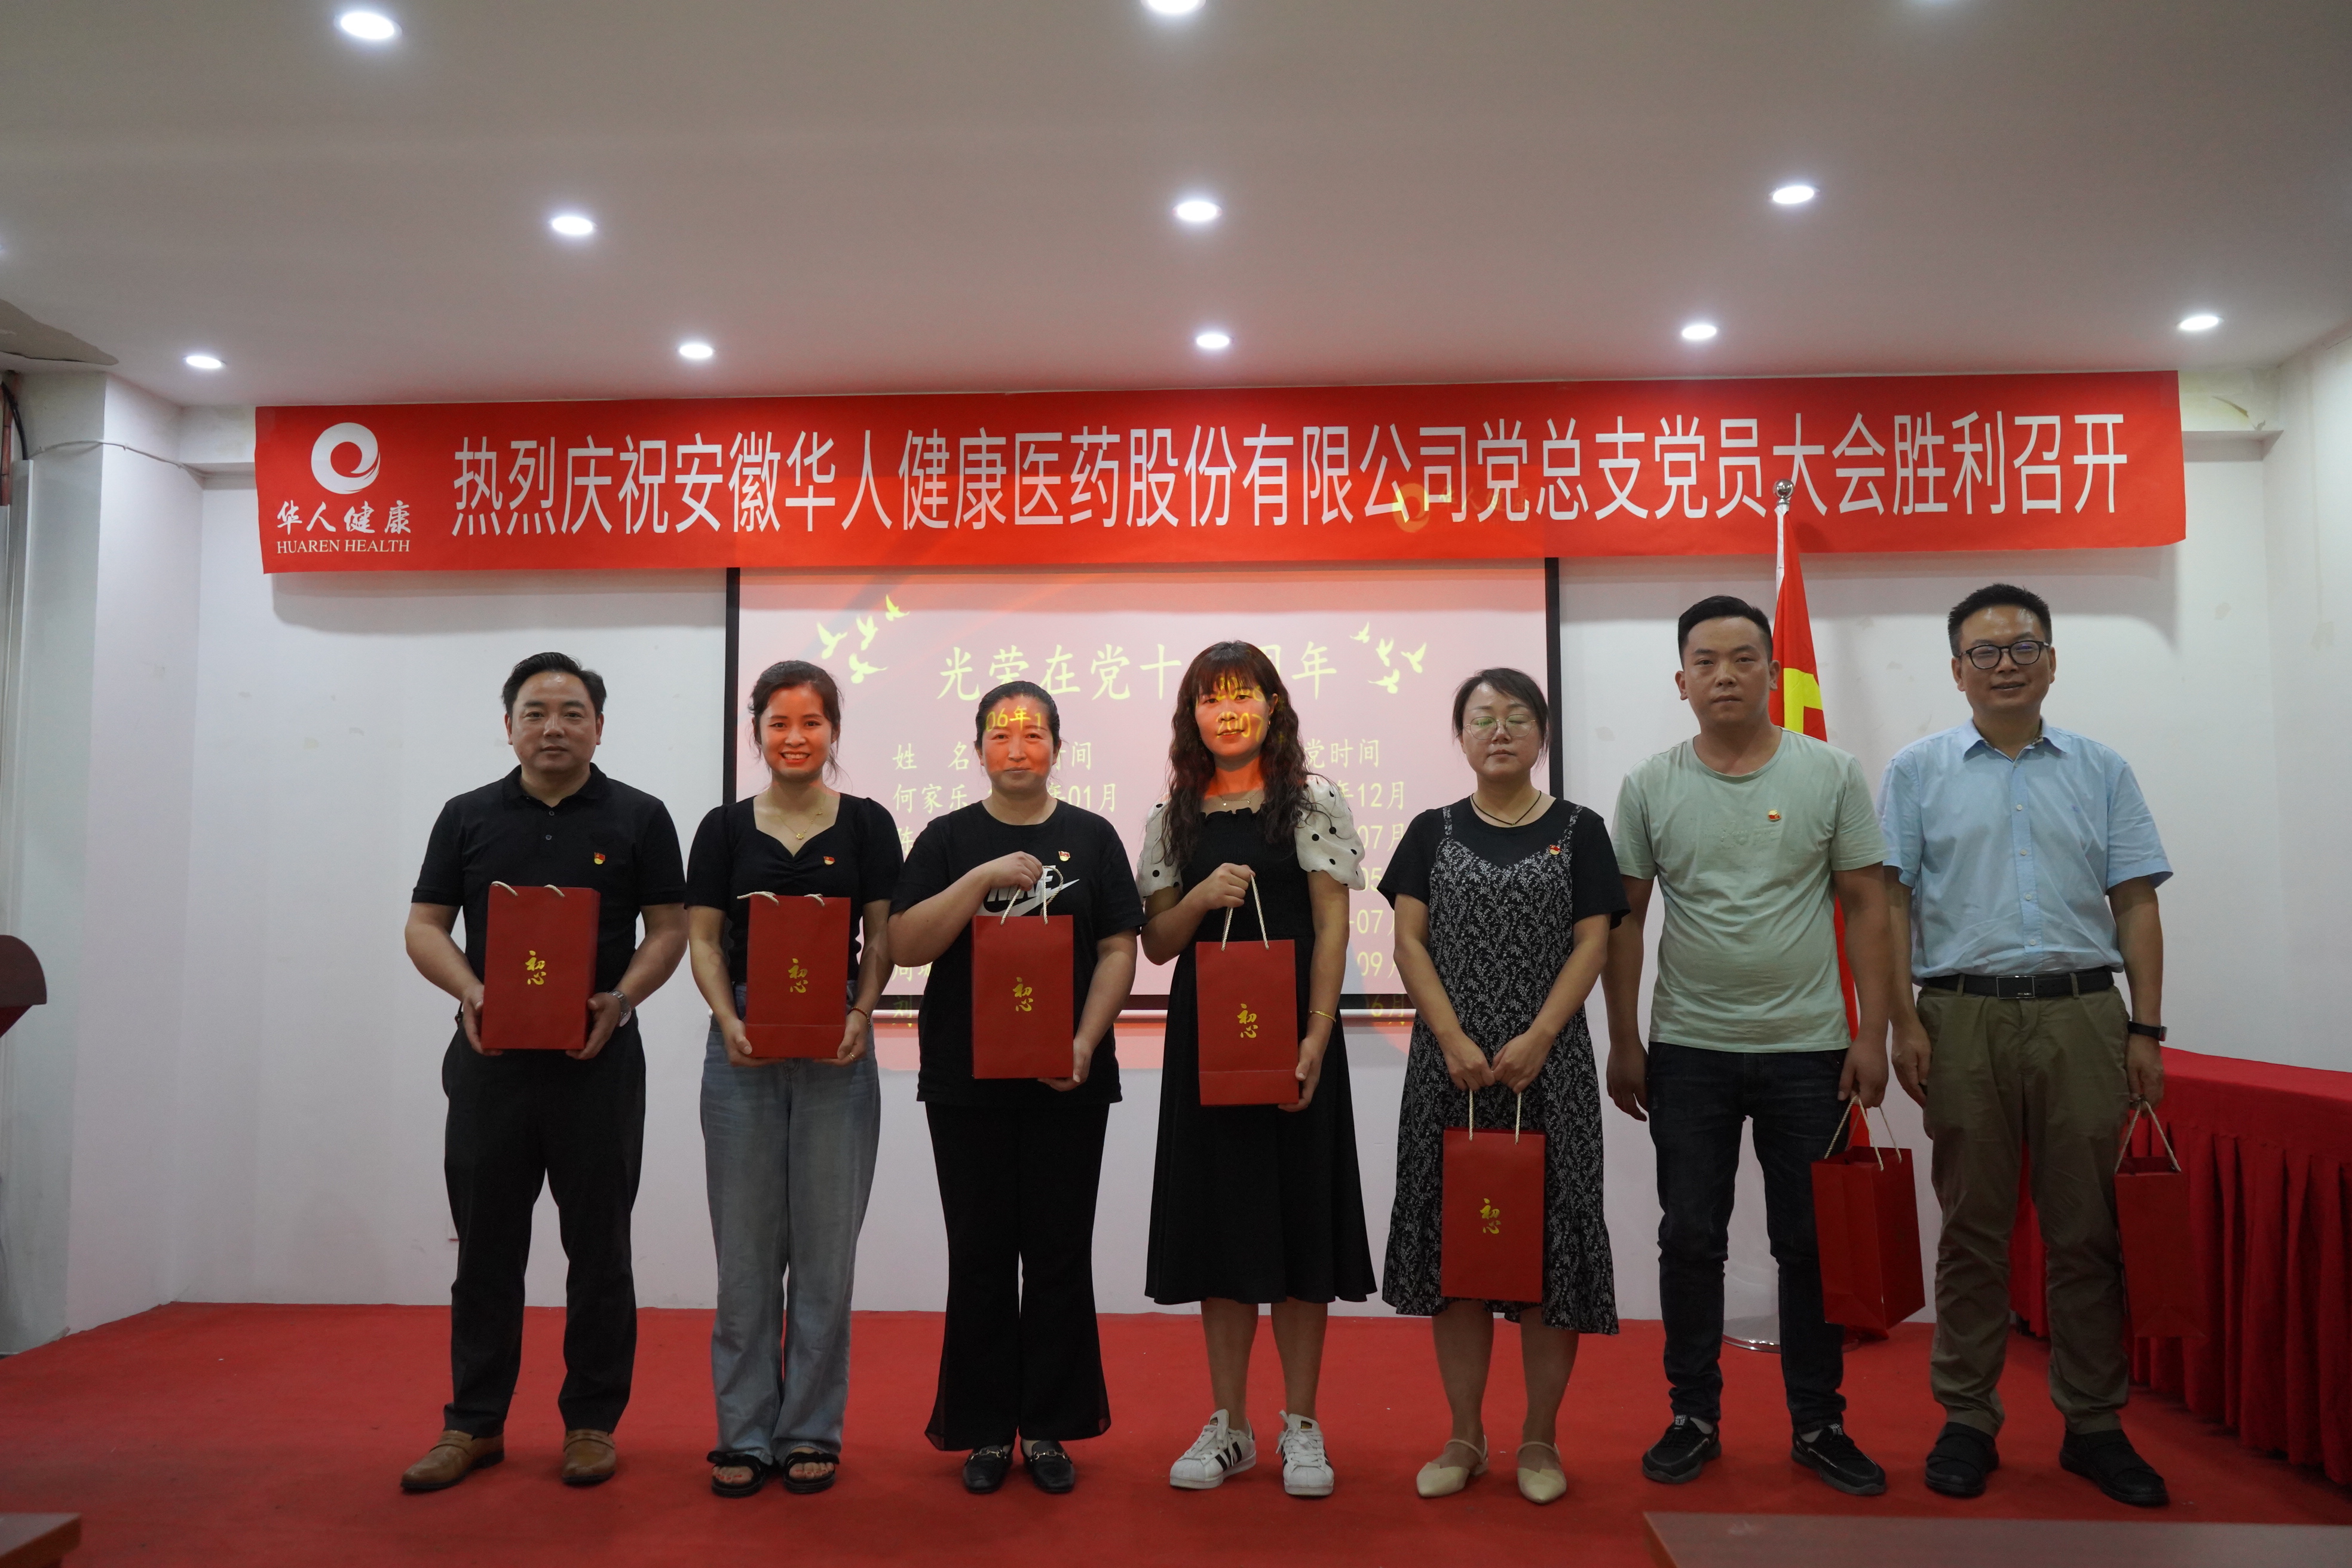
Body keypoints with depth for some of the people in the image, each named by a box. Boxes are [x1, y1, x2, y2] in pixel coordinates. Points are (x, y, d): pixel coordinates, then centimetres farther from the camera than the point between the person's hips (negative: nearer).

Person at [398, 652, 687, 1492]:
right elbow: (424, 926, 7)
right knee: (486, 1245, 9)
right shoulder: (468, 817, 9)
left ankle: (592, 1421, 17)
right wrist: (472, 993, -12)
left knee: (598, 1246, 5)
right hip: (490, 1055, 2)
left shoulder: (639, 817, 3)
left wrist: (620, 999, -16)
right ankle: (474, 1423, 21)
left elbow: (669, 927, 1)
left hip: (598, 1056, -2)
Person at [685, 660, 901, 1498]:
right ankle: (744, 1435, 18)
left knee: (825, 1245, 5)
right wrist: (729, 1022, -13)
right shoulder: (725, 827, 8)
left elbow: (882, 937, 2)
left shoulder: (866, 824, 5)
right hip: (742, 1051, 1)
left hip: (835, 1052, -1)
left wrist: (860, 1015, -15)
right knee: (745, 1247, 6)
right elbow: (704, 941, 4)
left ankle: (811, 1432, 17)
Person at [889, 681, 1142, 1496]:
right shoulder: (948, 839, 5)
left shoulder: (1091, 838, 5)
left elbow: (1119, 949, 1)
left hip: (1067, 1080, 0)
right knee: (980, 1254, 6)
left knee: (1059, 1253, 6)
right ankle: (987, 1429, 19)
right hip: (966, 1081, 0)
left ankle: (1049, 1427, 20)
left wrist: (1085, 1043, -12)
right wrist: (983, 877, -16)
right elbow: (906, 945, -5)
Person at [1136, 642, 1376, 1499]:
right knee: (1217, 1222, 7)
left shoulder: (1314, 803, 0)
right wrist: (1202, 897, -12)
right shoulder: (1173, 817, 9)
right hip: (1203, 1038, 3)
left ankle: (1300, 1426, 16)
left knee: (1299, 1220, 3)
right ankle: (1229, 1426, 19)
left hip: (1292, 1034, -3)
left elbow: (1333, 930, -4)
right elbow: (1157, 943, 8)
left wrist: (1315, 1041, -13)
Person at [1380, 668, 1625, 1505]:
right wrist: (1454, 1041, -11)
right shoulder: (1433, 831, 7)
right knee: (1451, 1238, 5)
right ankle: (1465, 1436, 18)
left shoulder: (1577, 831, 4)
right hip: (1449, 1062, 1)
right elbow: (1410, 941, 1)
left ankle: (1539, 1438, 16)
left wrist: (1537, 1040, -14)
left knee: (1548, 1237, 2)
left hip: (1548, 1061, -1)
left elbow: (1591, 944, -2)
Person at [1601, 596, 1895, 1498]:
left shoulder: (1830, 773, 0)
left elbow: (1866, 908, 1)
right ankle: (1695, 1417, 22)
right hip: (1687, 1051, 1)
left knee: (1812, 1244, 8)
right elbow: (1625, 920, 4)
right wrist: (1623, 1042, 1)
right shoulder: (1650, 787, 2)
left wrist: (1873, 1035, -4)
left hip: (1807, 1050, 0)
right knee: (1690, 1242, 8)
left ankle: (1818, 1423, 23)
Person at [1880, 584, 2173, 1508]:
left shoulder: (2101, 771, 11)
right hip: (1964, 1019, -1)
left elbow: (2135, 905, 9)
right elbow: (1890, 901, 2)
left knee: (2085, 1230, 5)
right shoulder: (1918, 772, 6)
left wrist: (2147, 1029, 2)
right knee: (1973, 1229, 5)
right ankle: (1968, 1420, 14)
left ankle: (2094, 1424, 17)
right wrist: (1903, 1023, -6)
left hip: (2081, 1016, 2)